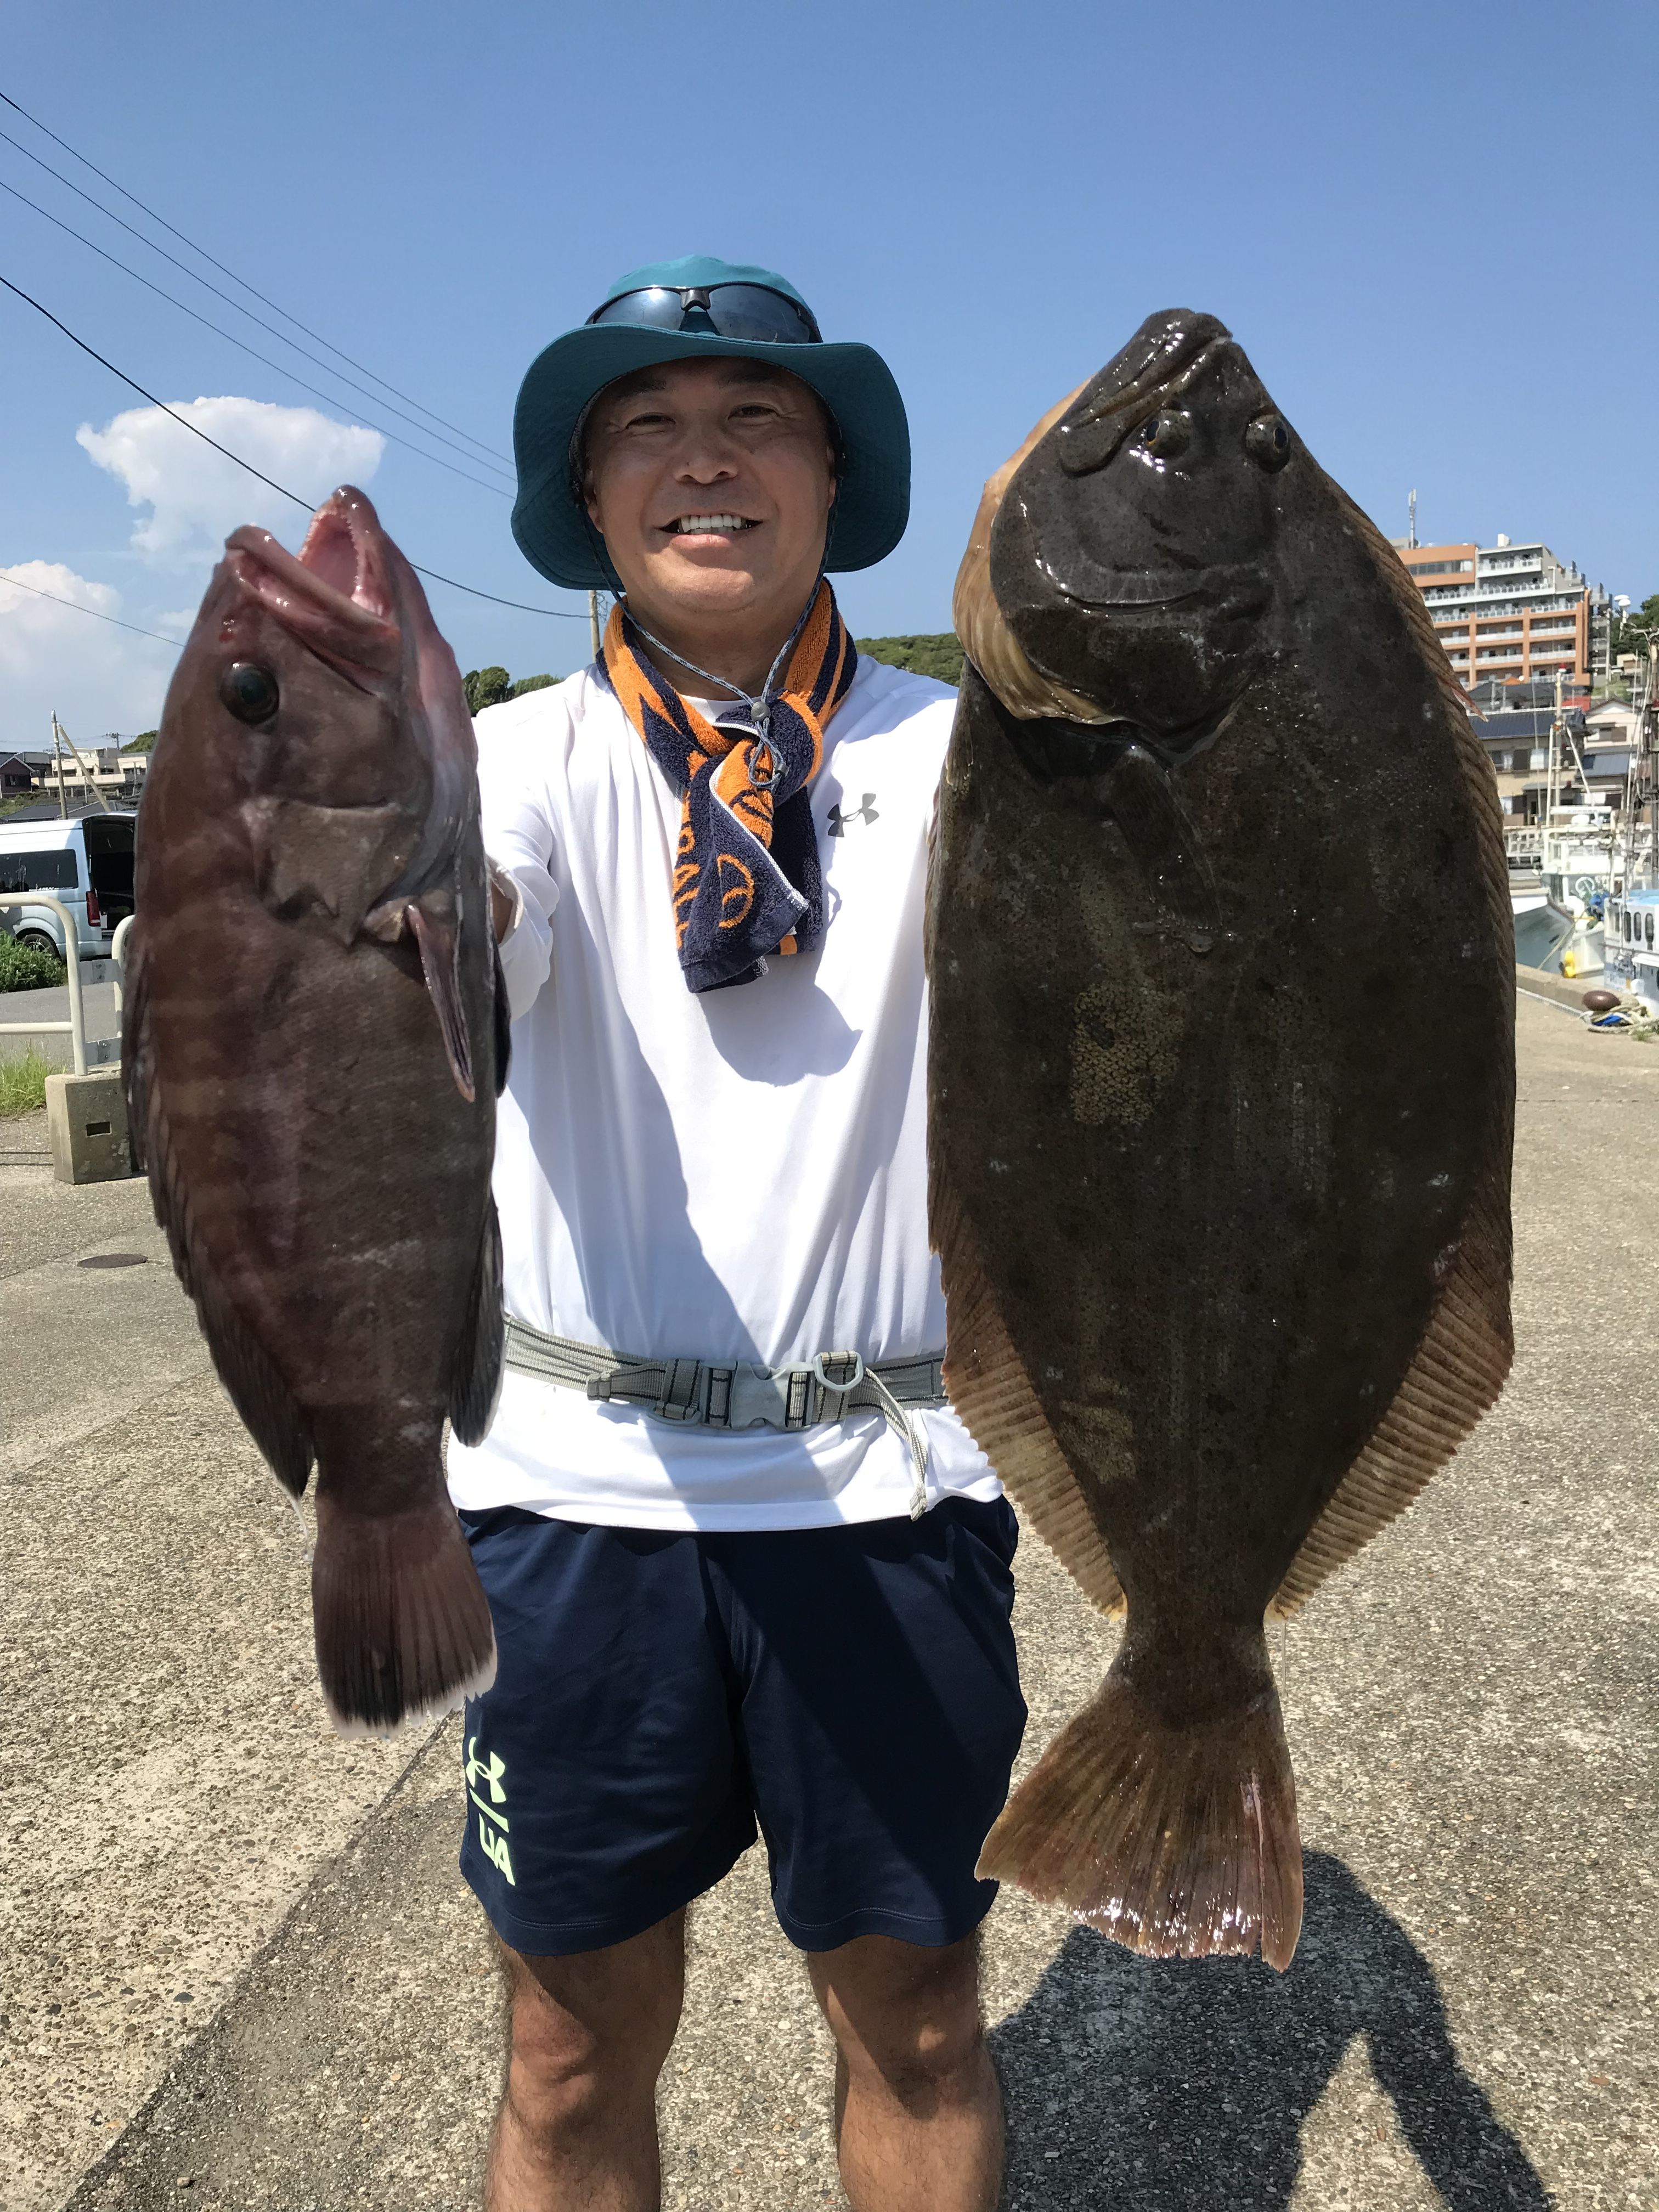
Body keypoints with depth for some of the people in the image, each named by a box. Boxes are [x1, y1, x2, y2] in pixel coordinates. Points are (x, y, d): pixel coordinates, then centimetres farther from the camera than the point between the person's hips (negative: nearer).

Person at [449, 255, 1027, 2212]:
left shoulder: (938, 750, 1)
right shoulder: (531, 760, 0)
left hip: (890, 1478, 0)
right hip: (588, 1467, 0)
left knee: (913, 2022, 16)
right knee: (578, 2047, 14)